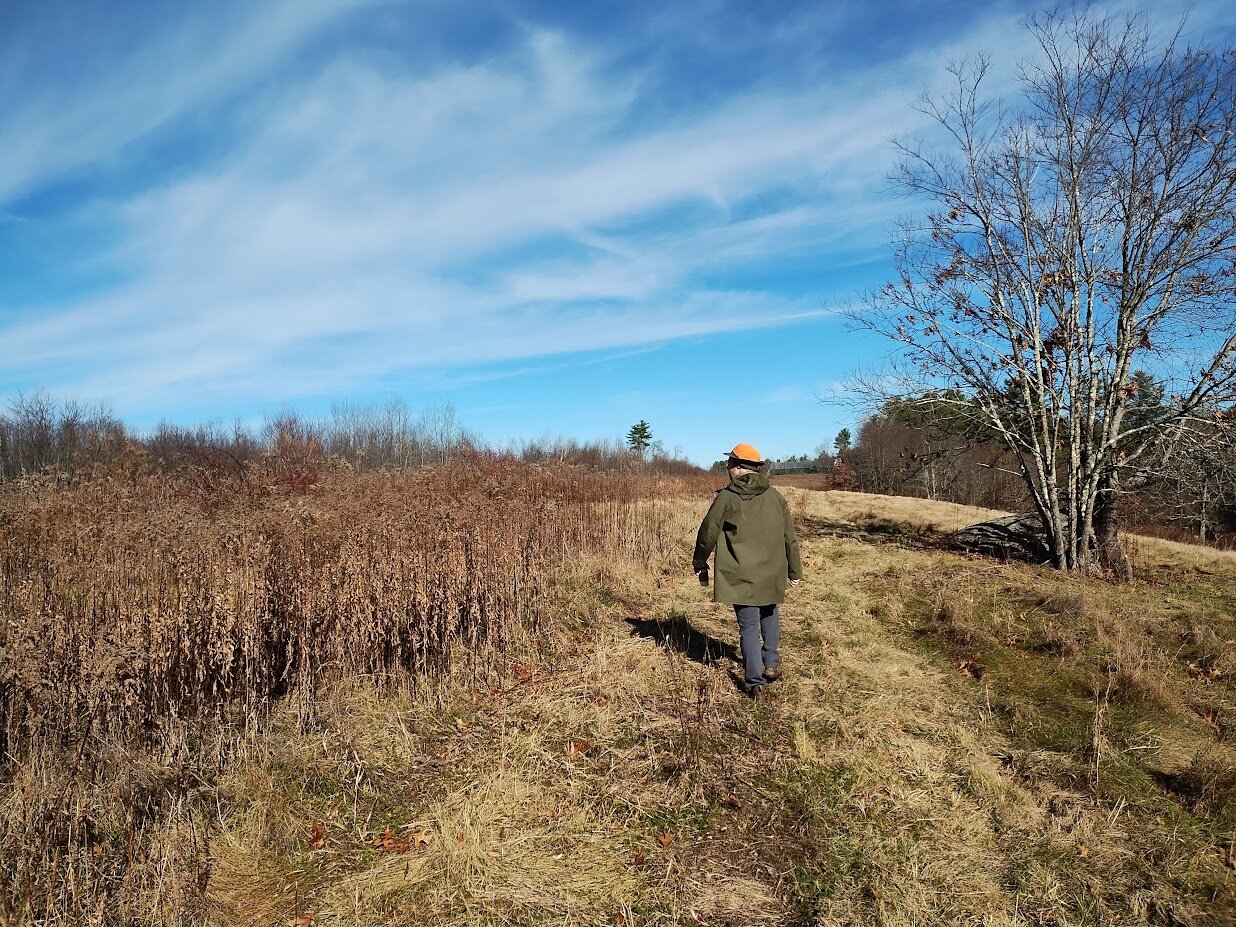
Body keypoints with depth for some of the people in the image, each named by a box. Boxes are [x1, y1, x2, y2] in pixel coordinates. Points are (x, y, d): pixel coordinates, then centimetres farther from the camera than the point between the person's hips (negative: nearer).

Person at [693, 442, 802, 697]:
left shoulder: (726, 498, -8)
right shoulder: (775, 497, 2)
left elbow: (707, 534, -3)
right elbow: (789, 537, 8)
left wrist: (700, 566, 12)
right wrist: (794, 570, 18)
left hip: (741, 577, -3)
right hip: (772, 576, 4)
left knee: (749, 627, 4)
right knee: (770, 616, 27)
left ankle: (754, 682, 6)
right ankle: (771, 664, 26)